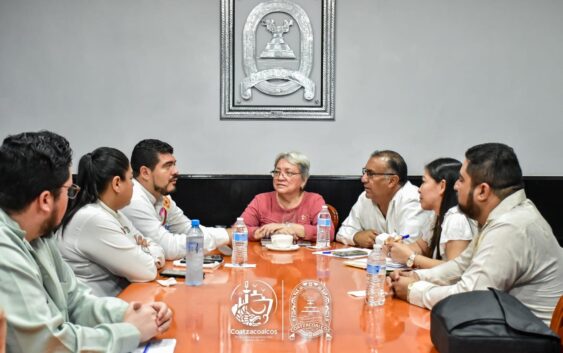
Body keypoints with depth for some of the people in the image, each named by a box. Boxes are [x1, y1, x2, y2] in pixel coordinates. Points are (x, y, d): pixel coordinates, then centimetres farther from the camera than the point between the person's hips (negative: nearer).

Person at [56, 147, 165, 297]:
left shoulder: (113, 213, 8)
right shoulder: (94, 219, -20)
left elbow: (157, 250, 10)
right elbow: (146, 271, -17)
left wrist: (151, 255, -10)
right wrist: (148, 253, 2)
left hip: (118, 297, 8)